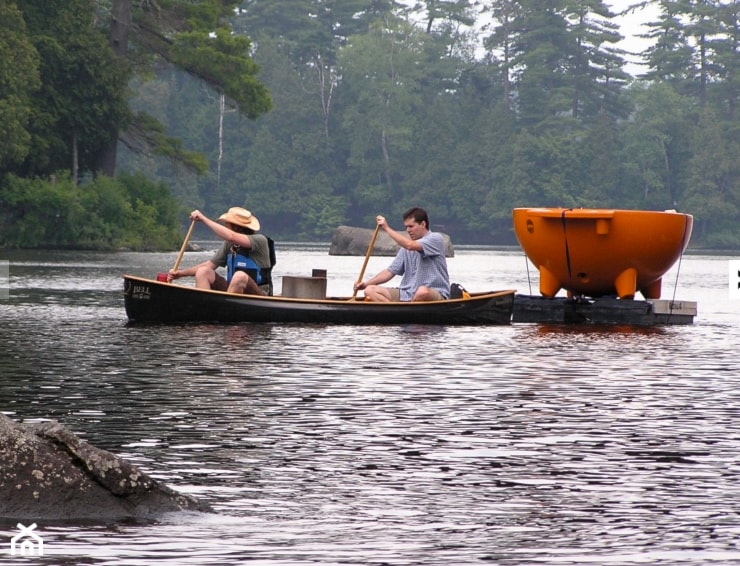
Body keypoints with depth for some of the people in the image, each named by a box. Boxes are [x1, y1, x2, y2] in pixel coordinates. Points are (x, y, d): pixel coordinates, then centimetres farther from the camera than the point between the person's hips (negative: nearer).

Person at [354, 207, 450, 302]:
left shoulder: (436, 239, -4)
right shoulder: (406, 248, 18)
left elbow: (410, 245, -20)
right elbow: (391, 271, 16)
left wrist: (387, 228, -11)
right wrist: (366, 283, 3)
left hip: (436, 294, -7)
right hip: (408, 293, 7)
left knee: (423, 291, -43)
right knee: (370, 290, -11)